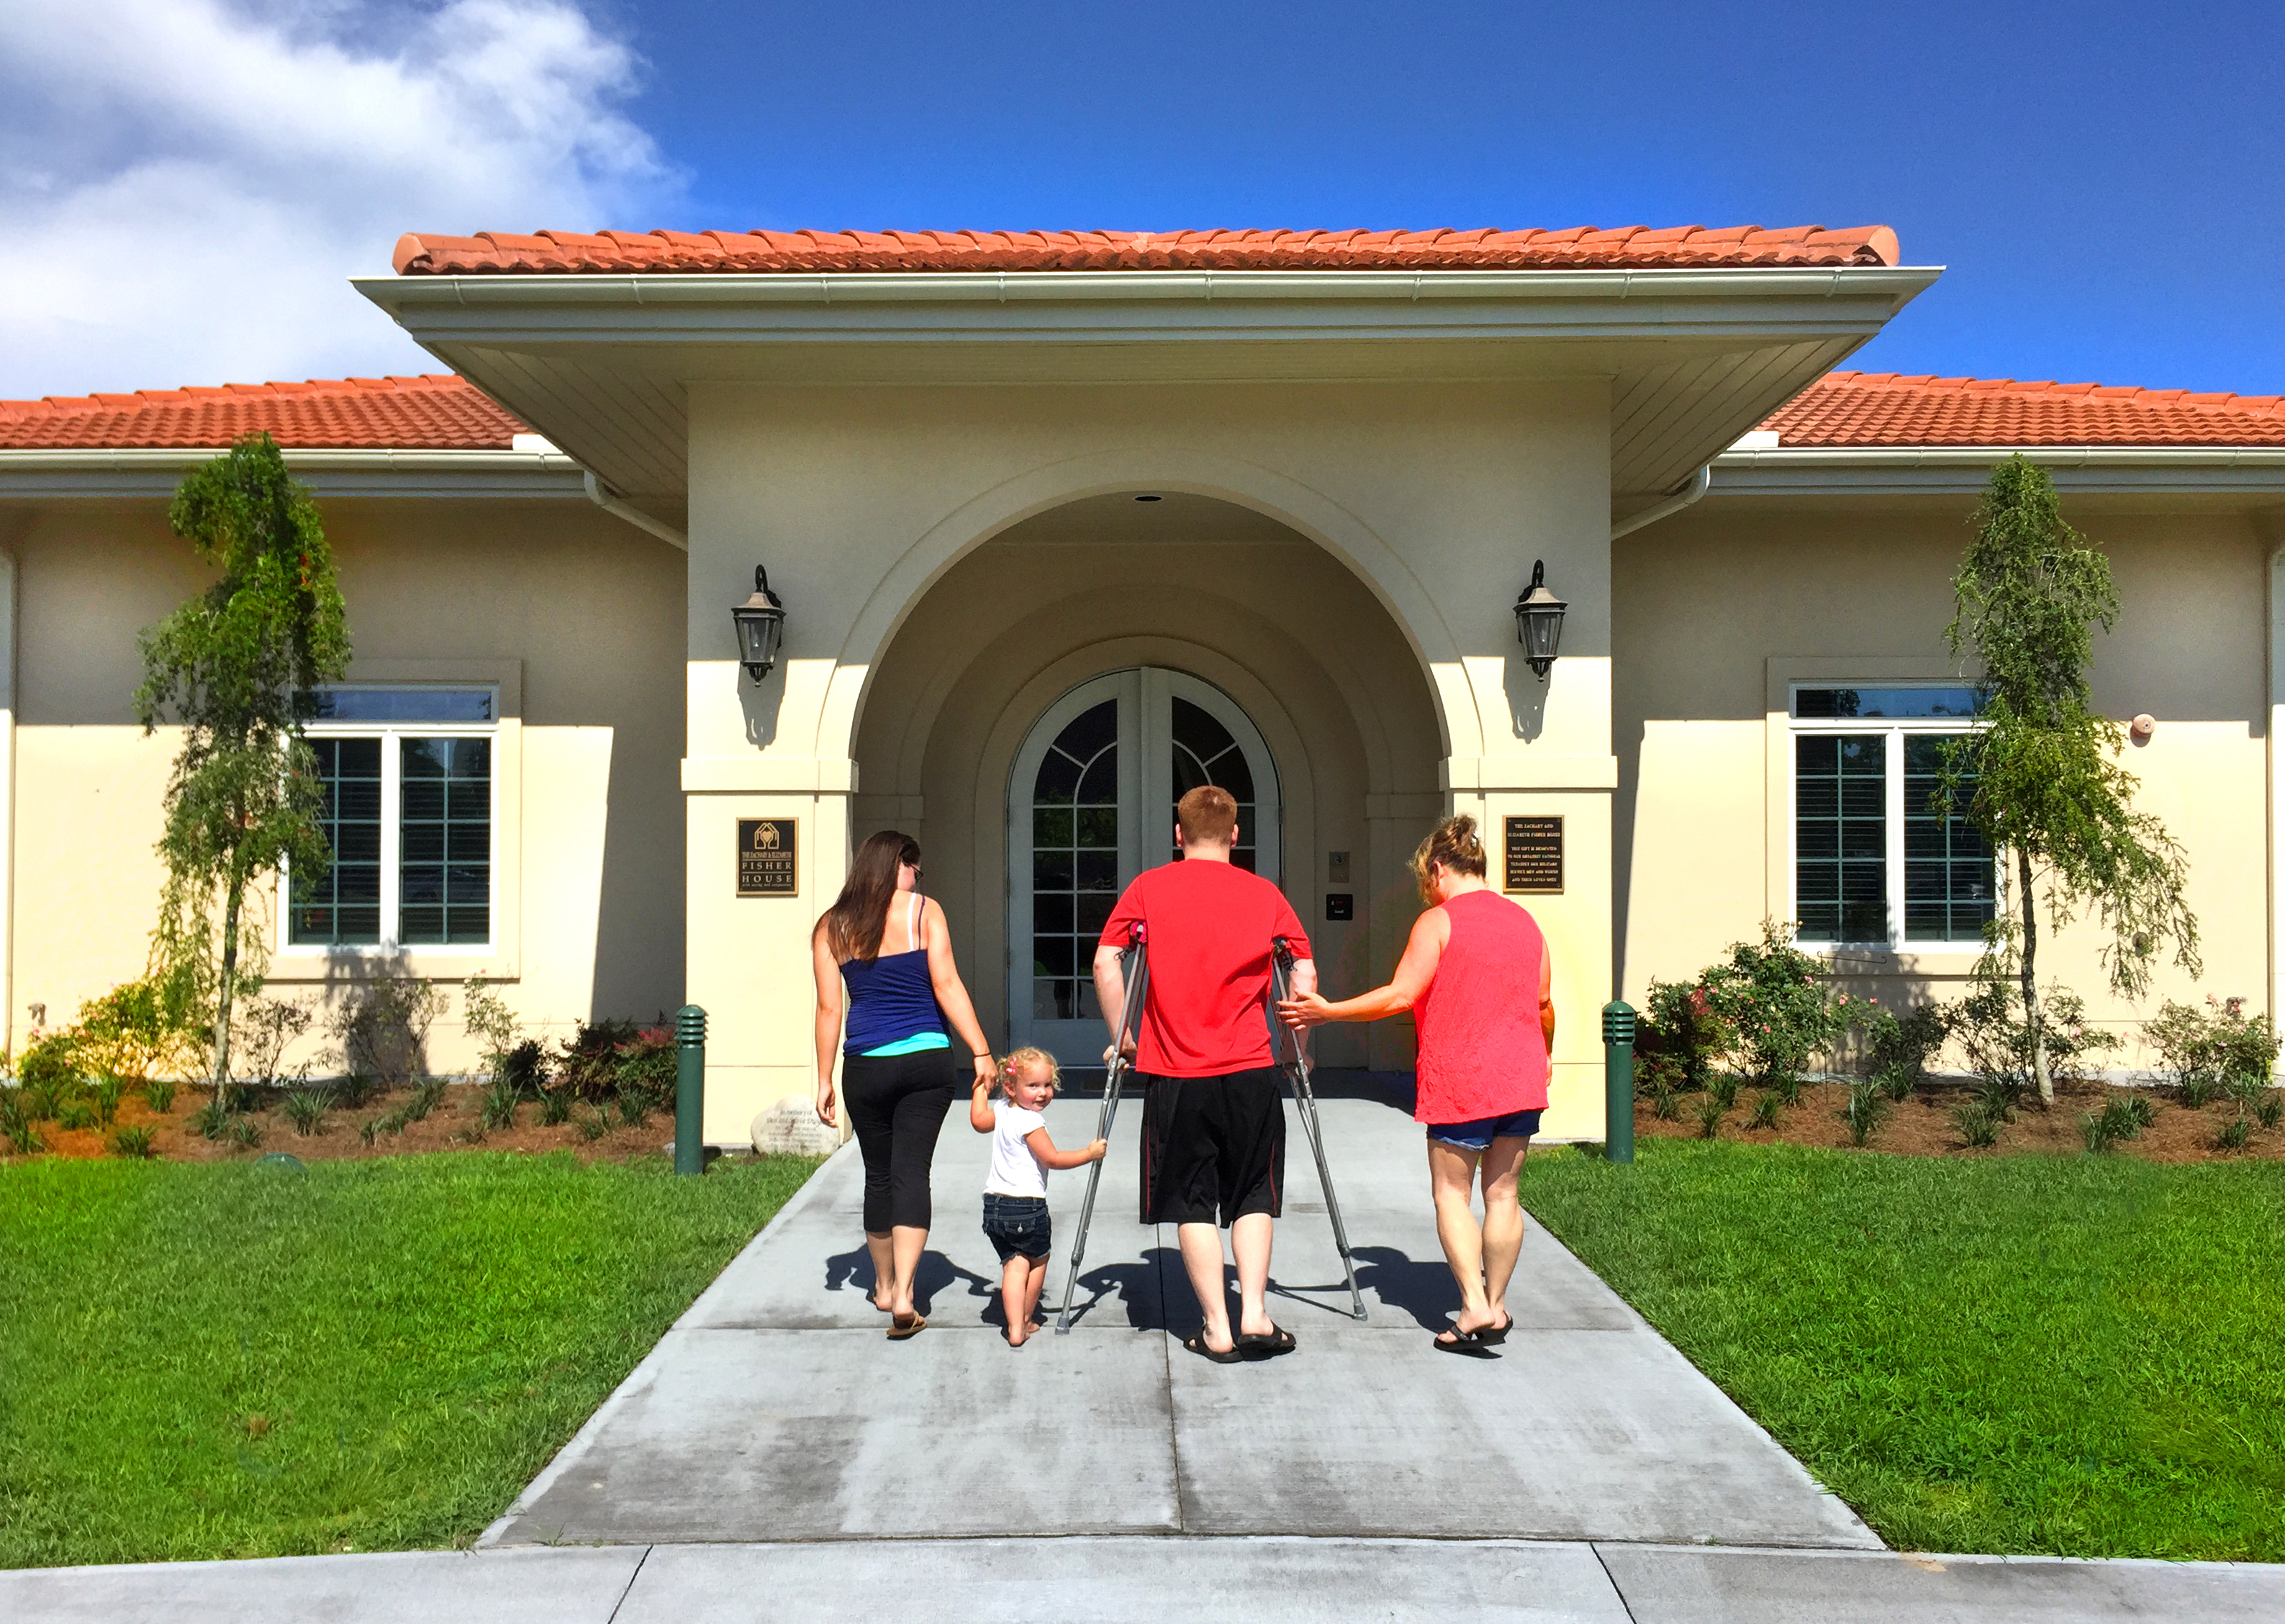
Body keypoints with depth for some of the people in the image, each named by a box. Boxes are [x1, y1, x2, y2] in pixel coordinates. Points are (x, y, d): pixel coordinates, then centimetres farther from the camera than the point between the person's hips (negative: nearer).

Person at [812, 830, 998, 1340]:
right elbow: (946, 985, -8)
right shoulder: (923, 911, -2)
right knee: (912, 1171, 0)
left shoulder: (832, 926, 5)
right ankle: (903, 1296, -9)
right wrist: (982, 1053, -7)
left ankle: (884, 1287, 31)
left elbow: (828, 1008, 4)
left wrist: (825, 1081, 9)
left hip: (866, 1066, 2)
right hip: (927, 1060, -2)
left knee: (879, 1174, 16)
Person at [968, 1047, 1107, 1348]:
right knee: (1038, 1260, 16)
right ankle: (1025, 1320, 27)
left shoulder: (1001, 1113, 9)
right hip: (1027, 1206, -6)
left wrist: (980, 1090, 42)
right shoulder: (1030, 1121, -15)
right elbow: (1052, 1159, -16)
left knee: (1014, 1264, 3)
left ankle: (1015, 1327, -8)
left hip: (995, 1205, 6)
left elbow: (978, 1120, 31)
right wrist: (1090, 1154, -6)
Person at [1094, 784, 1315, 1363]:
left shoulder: (1149, 888, 4)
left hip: (1175, 1074, -1)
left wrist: (1120, 1037, 8)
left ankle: (1217, 1330, 11)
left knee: (1193, 1203, 9)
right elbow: (1305, 975, 6)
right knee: (1253, 1196, 16)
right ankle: (1254, 1314, 8)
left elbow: (1106, 963, -2)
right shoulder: (1265, 894, 7)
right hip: (1250, 1071, 1)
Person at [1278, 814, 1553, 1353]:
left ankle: (1474, 1306, -4)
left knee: (1452, 1192, 4)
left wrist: (1326, 1011, -10)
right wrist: (1543, 1055, 33)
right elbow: (1544, 1002, 16)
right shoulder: (1525, 921, 11)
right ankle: (1496, 1305, 17)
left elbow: (1401, 995, -15)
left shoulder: (1438, 922, -9)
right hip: (1521, 1081, 6)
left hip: (1460, 1083, -6)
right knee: (1502, 1191, 12)